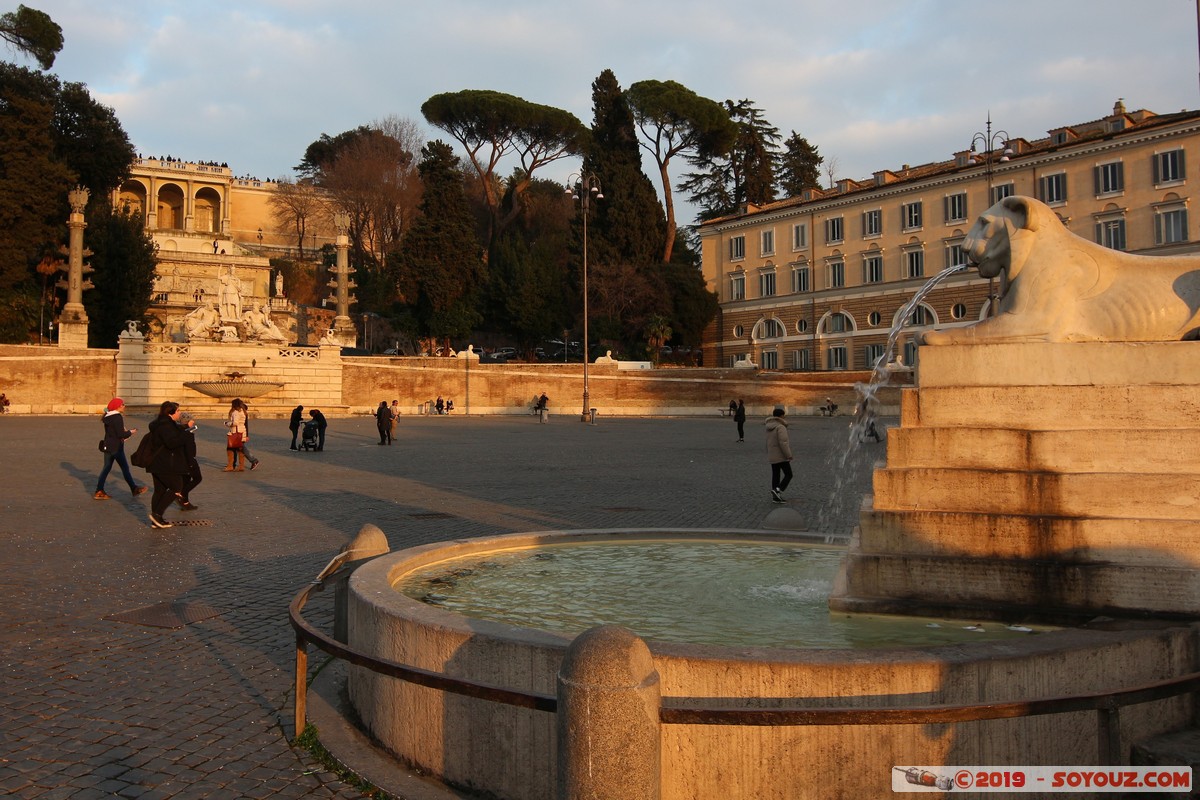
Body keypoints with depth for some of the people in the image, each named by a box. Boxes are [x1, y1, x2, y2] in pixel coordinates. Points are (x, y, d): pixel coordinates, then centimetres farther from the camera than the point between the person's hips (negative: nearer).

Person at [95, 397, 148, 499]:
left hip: (107, 446, 8)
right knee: (125, 468, 1)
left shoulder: (107, 416, 10)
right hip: (116, 447, -8)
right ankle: (134, 489, 10)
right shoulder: (118, 417, -17)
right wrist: (131, 432, -5)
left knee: (106, 468, 11)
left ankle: (99, 491, 10)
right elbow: (121, 434, -21)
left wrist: (126, 432, 14)